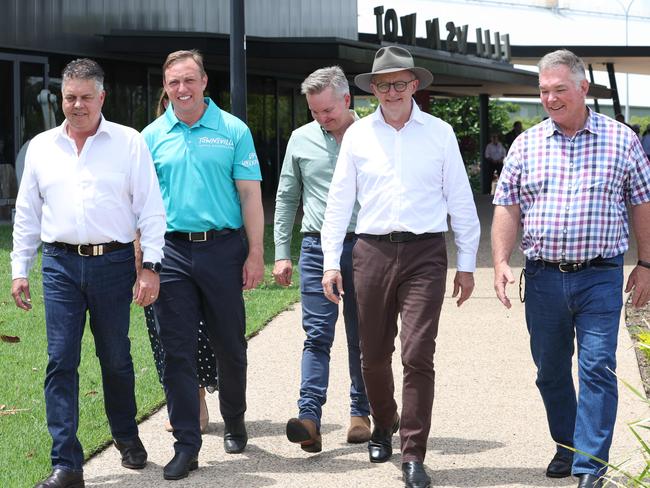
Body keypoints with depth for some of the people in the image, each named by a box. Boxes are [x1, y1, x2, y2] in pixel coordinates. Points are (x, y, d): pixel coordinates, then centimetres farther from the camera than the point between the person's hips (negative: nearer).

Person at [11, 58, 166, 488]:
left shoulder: (129, 143, 1)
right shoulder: (41, 147, 10)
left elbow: (151, 209, 0)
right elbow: (27, 214, 14)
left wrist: (151, 266, -6)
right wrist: (19, 270, 10)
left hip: (113, 262, -2)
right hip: (60, 264, 2)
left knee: (116, 359, 9)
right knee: (61, 361, -4)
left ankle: (127, 436, 33)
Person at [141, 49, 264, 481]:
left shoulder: (233, 131, 2)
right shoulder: (152, 136, 7)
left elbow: (250, 195, 0)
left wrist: (255, 254, -5)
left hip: (223, 249, -1)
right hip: (172, 253, 1)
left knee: (230, 346, 8)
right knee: (178, 351, 0)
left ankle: (235, 424, 30)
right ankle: (187, 444, 5)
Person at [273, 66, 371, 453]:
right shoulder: (302, 140, 7)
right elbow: (287, 199, 13)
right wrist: (282, 253, 8)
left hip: (364, 247, -1)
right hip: (318, 247, 1)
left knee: (361, 337, 7)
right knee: (317, 335, -6)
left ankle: (361, 412, 17)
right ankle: (310, 418, -15)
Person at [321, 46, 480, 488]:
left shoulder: (439, 133, 3)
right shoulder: (358, 135, 7)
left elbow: (460, 200, 7)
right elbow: (340, 200, 9)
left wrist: (467, 264, 5)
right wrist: (331, 261, 4)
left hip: (425, 253, -2)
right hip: (373, 251, 2)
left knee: (418, 355, -10)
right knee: (374, 354, 10)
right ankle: (383, 426, 36)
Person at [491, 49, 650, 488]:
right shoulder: (526, 145, 6)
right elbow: (507, 207, 6)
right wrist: (501, 261, -6)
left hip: (599, 276, -3)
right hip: (543, 276, 3)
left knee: (598, 369, -7)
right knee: (550, 370, 12)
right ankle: (567, 446, 30)